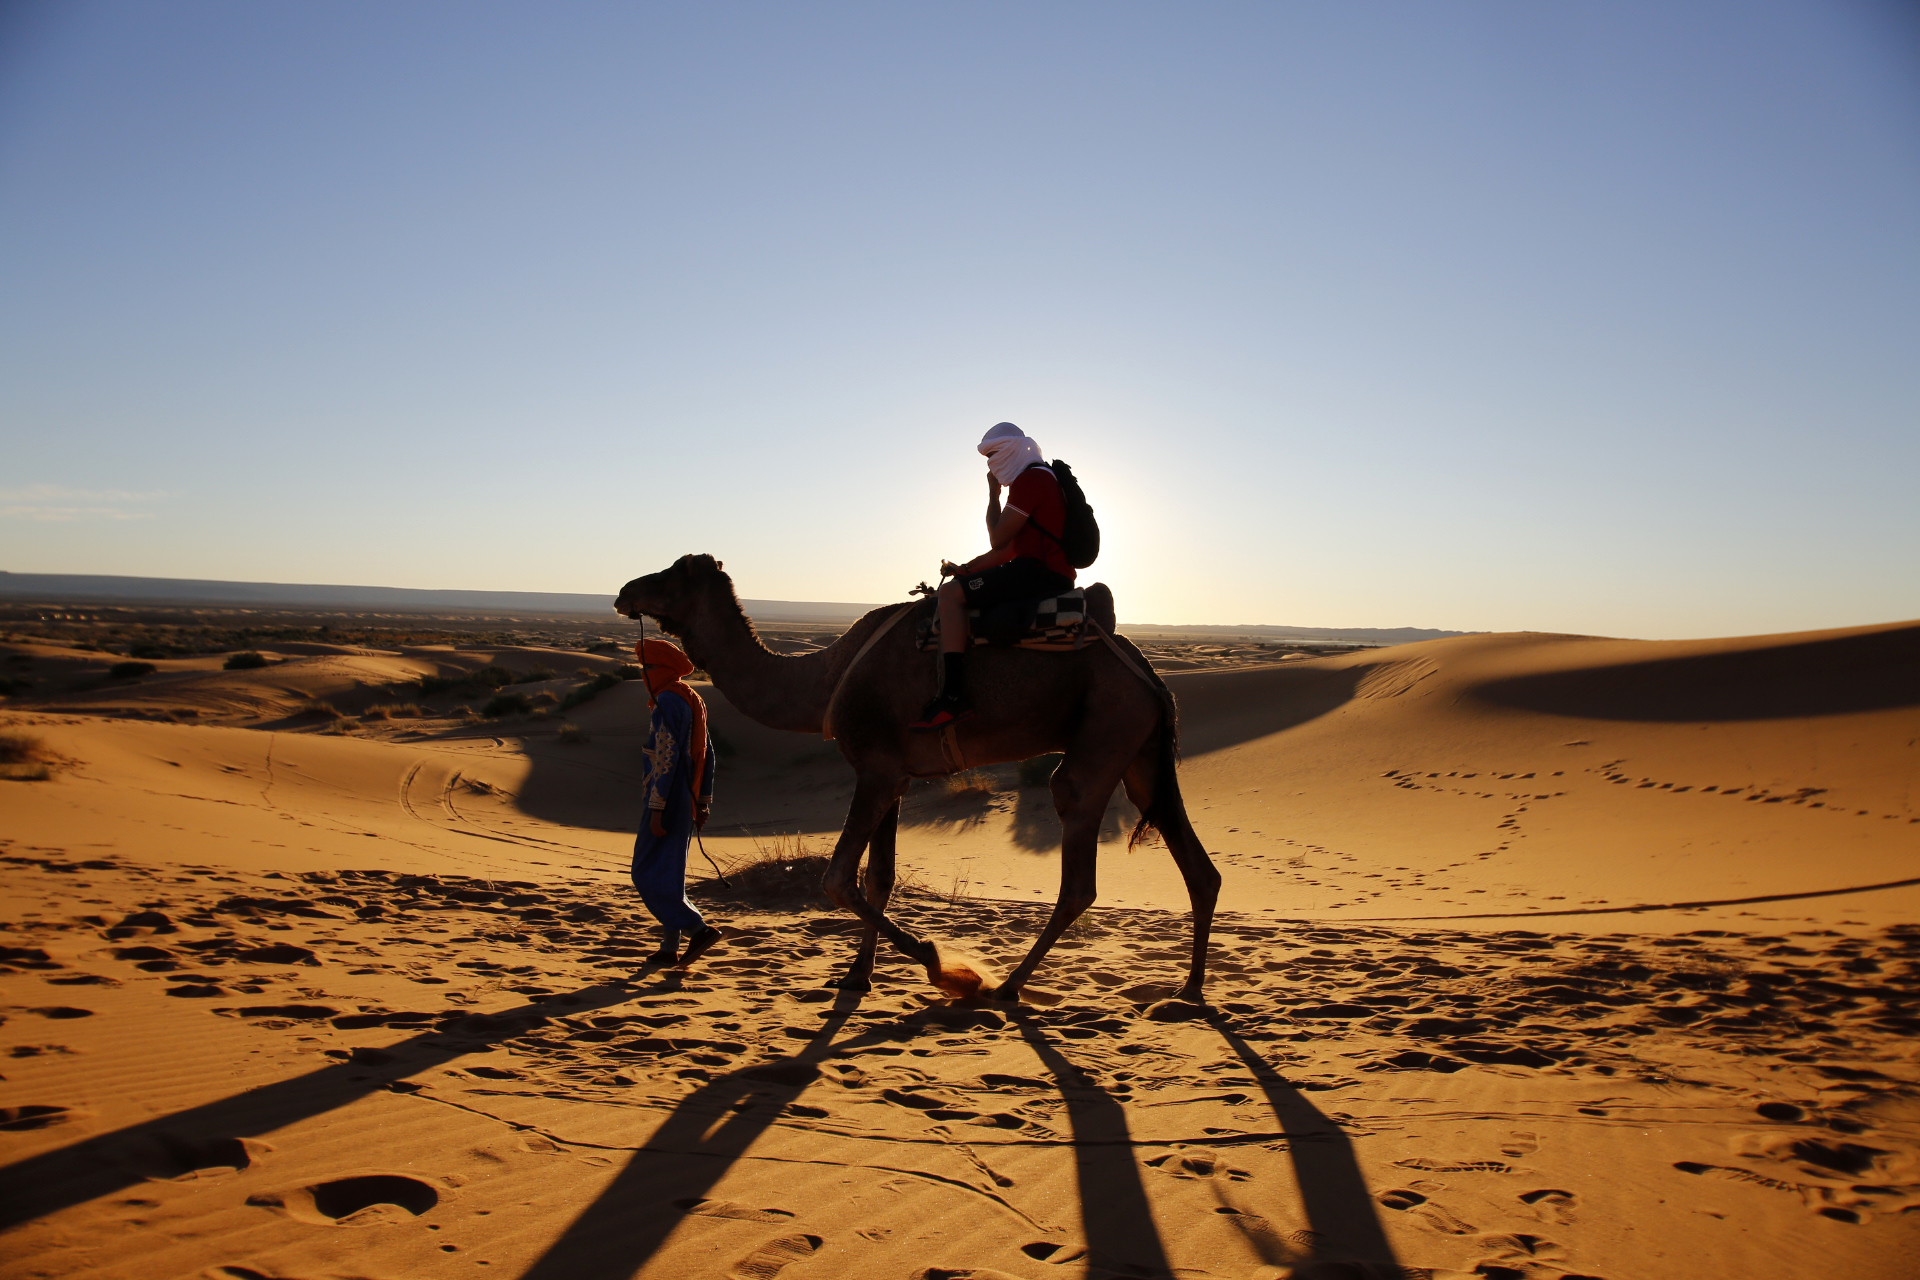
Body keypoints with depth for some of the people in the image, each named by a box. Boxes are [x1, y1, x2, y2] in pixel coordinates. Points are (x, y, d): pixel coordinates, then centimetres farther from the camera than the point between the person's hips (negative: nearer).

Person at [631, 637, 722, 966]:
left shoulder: (668, 701, -15)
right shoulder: (692, 699, 14)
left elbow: (666, 756, -21)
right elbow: (707, 754, 17)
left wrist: (656, 808, -22)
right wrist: (704, 801, 20)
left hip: (669, 800, -9)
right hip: (687, 800, 9)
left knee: (648, 874, -4)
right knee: (671, 874, 14)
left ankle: (698, 928, -10)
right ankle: (669, 947, 18)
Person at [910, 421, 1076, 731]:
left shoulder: (1030, 478, -8)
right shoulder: (1040, 478, 25)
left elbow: (998, 539, -12)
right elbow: (1010, 549, 23)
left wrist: (993, 494, 2)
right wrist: (966, 569, 15)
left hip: (1039, 573, -11)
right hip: (1048, 575, 11)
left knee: (951, 594, -18)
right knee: (963, 586, 25)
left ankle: (952, 696, -30)